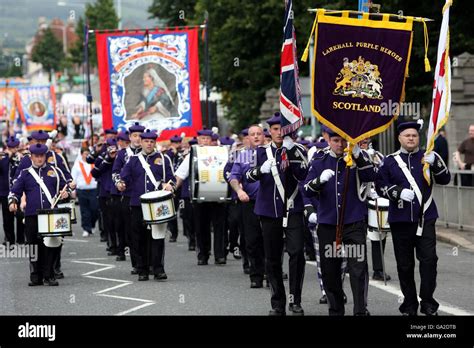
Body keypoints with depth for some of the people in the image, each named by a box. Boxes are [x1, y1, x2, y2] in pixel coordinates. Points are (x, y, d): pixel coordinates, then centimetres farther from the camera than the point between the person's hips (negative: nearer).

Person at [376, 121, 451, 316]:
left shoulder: (428, 157, 8)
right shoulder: (390, 161, 7)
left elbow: (445, 180, -1)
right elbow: (381, 186, 3)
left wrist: (435, 163, -19)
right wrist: (399, 192, -14)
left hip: (425, 218, 0)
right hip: (400, 219, 1)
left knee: (429, 259, -10)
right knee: (405, 264, 5)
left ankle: (428, 302, -3)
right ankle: (410, 305, 14)